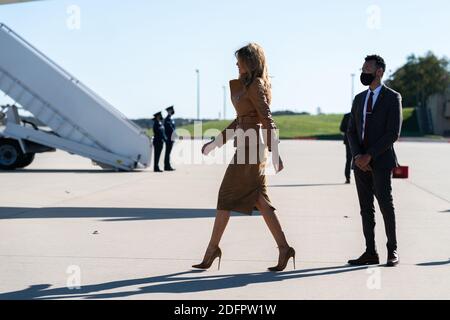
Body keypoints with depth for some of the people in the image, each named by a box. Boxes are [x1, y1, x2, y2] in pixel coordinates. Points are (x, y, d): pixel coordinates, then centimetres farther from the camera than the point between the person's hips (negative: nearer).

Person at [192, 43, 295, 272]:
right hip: (249, 145, 10)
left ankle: (212, 249, 6)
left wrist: (275, 154, -23)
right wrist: (216, 143, 25)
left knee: (227, 197, -2)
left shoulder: (255, 86, -10)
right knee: (259, 200, 6)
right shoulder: (245, 86, 19)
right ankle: (284, 249, 4)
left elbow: (267, 120, -18)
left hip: (250, 146, -10)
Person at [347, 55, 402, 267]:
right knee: (366, 208, 5)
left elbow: (393, 133, -11)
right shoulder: (359, 99, 15)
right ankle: (370, 253, 8)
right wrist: (357, 156, -6)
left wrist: (369, 155, -15)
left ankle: (392, 251, 4)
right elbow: (351, 131, 11)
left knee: (385, 204, -6)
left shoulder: (392, 98, -3)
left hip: (381, 161, -6)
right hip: (360, 162, 6)